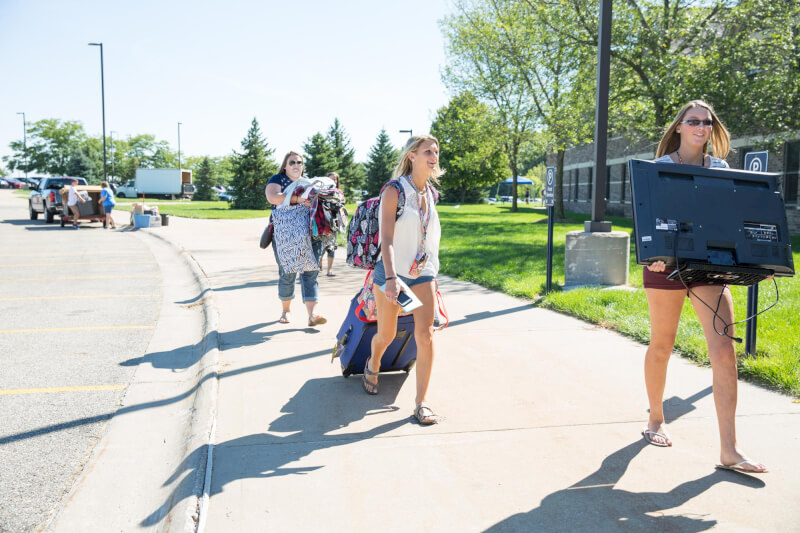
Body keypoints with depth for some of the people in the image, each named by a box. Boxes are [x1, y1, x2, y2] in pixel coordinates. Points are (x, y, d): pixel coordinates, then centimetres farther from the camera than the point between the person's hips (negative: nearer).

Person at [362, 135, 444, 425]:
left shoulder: (431, 192, 5)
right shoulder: (394, 191, -14)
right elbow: (386, 238, -21)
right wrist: (391, 278, -31)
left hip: (423, 272, 4)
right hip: (392, 270, -4)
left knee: (425, 334, -7)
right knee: (386, 335, 10)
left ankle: (421, 401, 1)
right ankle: (372, 366, 44)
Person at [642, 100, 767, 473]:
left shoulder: (720, 168, 12)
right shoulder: (661, 167, 2)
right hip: (667, 263, -2)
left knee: (724, 349, -8)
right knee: (661, 347, 7)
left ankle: (729, 450, -3)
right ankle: (656, 420, 30)